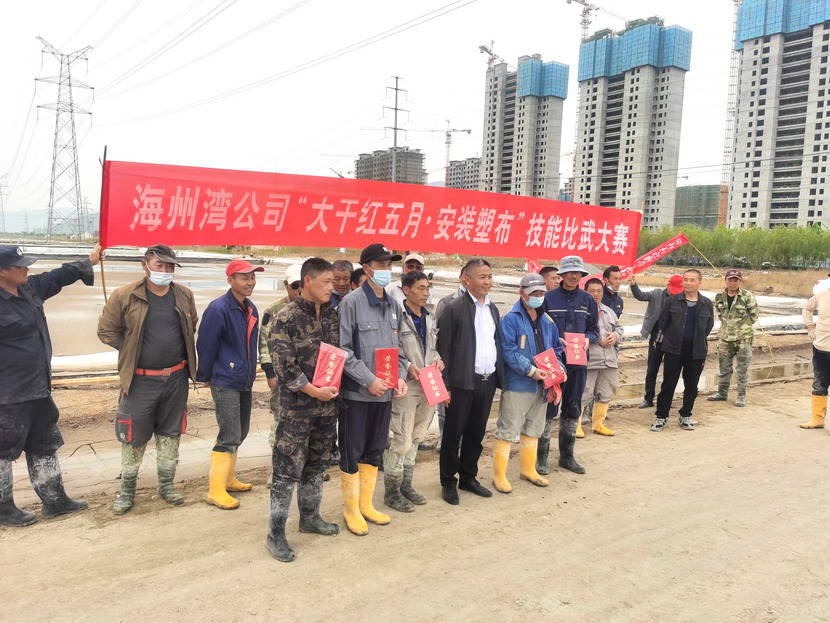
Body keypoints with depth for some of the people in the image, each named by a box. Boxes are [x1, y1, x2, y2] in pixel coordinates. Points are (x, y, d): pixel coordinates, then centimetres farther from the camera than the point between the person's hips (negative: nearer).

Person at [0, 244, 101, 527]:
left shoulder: (29, 288, 4)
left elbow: (58, 276, 22)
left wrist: (88, 262, 29)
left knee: (45, 447, 18)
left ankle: (54, 500, 30)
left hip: (38, 390, 9)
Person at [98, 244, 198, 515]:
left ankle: (166, 485, 29)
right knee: (134, 436, 7)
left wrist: (177, 350, 8)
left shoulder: (185, 296, 2)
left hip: (176, 378, 3)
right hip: (140, 380, -3)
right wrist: (132, 352, -2)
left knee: (170, 433, 14)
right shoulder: (125, 296, -9)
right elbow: (106, 331, -1)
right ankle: (127, 490, 25)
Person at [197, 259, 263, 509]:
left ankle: (228, 478, 32)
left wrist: (251, 373, 16)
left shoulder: (250, 309, 7)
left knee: (239, 434, 17)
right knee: (229, 437, -6)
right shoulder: (219, 309, -18)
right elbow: (206, 346, -13)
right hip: (225, 383, -8)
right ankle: (216, 491, 6)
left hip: (245, 381, 8)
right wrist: (204, 376, -4)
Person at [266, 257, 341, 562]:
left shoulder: (332, 315, 7)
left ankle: (310, 517, 35)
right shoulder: (286, 318, -11)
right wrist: (314, 391, -16)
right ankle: (276, 533, 11)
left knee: (316, 465, 18)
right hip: (297, 408, -6)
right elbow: (284, 365, -16)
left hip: (328, 404, 6)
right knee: (287, 470, 0)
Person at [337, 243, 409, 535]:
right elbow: (343, 349, -14)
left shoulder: (393, 305, 10)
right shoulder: (352, 302, -10)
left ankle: (366, 504, 30)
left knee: (375, 450, 16)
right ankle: (351, 509, 20)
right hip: (357, 391, -6)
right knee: (352, 452, 5)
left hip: (385, 391, 6)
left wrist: (400, 376, 1)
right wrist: (369, 380, -17)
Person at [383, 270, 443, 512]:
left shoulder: (430, 318, 13)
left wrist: (438, 359, 2)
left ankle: (405, 485, 29)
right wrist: (407, 366, -21)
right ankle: (392, 491, 12)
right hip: (406, 385, -8)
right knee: (402, 440, -4)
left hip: (428, 385, 8)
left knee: (416, 438, 16)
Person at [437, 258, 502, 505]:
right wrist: (445, 384, -13)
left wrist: (499, 378, 10)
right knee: (453, 435, 5)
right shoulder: (454, 308, -8)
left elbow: (497, 345, 16)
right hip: (462, 382, -6)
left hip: (488, 381, 6)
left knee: (476, 434, 15)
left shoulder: (493, 309, 13)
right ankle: (448, 482, 18)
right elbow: (443, 348, -9)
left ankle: (468, 478, 29)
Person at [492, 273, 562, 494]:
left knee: (533, 430, 18)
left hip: (542, 385, 7)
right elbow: (509, 351, -19)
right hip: (517, 385, -7)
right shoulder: (511, 319, -12)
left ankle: (528, 469, 34)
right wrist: (531, 370, -23)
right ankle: (499, 474, 10)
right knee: (507, 430, -2)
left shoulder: (547, 321, 11)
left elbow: (556, 349, 16)